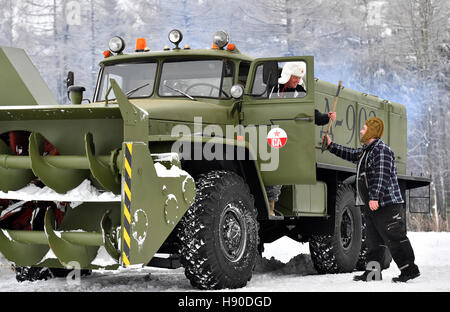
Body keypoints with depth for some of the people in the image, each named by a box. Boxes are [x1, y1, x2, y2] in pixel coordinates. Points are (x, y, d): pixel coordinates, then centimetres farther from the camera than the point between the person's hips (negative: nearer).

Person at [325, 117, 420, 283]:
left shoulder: (382, 150, -13)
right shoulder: (366, 151, 18)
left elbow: (382, 176, -22)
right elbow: (350, 154, 35)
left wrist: (374, 197, -28)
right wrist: (330, 146, 34)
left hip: (386, 204, -10)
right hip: (371, 206, 10)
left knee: (395, 238, -8)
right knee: (373, 240, 12)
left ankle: (409, 269, -4)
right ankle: (372, 272, 16)